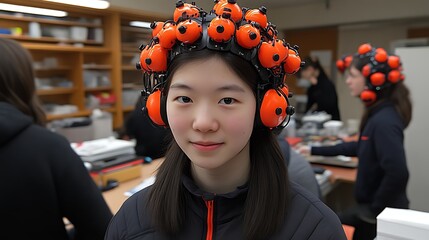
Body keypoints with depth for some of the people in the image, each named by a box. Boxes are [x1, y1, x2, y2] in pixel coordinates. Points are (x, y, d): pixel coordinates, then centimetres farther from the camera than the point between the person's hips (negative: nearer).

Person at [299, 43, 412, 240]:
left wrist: (375, 210, -20)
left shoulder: (384, 121, -27)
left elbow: (397, 173, -34)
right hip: (374, 206, 9)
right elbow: (362, 147, 18)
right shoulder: (378, 114, 4)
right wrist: (315, 151, 17)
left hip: (383, 213, -9)